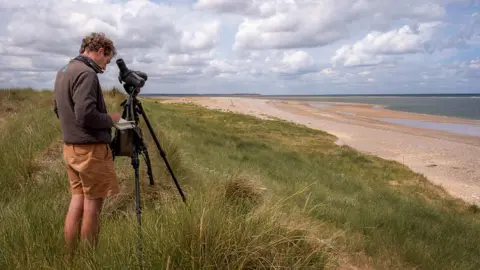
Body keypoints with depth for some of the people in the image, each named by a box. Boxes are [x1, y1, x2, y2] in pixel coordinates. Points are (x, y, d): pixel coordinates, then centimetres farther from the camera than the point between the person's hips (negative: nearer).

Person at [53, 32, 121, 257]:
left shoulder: (63, 71, 14)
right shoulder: (86, 74, -17)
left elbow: (58, 110, 21)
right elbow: (86, 115, -25)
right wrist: (111, 119, -9)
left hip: (70, 147, 9)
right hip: (90, 149, -9)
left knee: (77, 199, 13)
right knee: (92, 203, 1)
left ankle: (70, 256, 19)